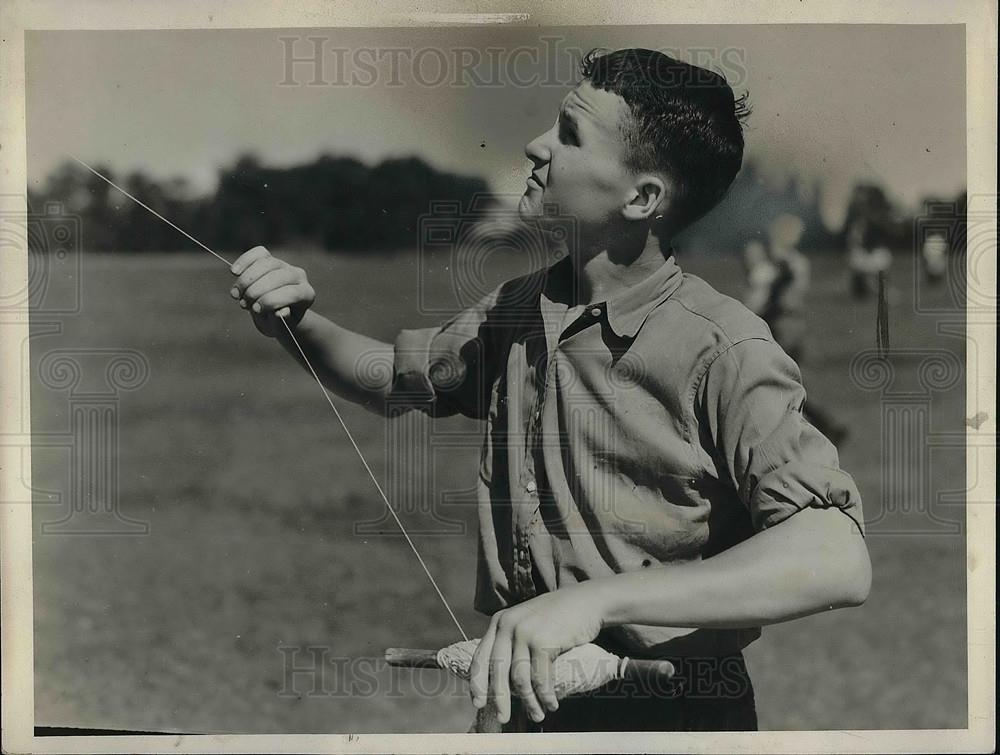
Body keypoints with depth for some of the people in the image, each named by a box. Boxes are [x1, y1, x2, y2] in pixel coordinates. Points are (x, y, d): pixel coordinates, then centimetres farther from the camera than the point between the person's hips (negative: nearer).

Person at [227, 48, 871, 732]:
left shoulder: (723, 354, -22)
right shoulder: (518, 310, 1)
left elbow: (838, 560, -34)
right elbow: (396, 377, 20)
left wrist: (596, 599, -43)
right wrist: (298, 323, -2)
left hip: (672, 712, -6)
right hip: (525, 698, 6)